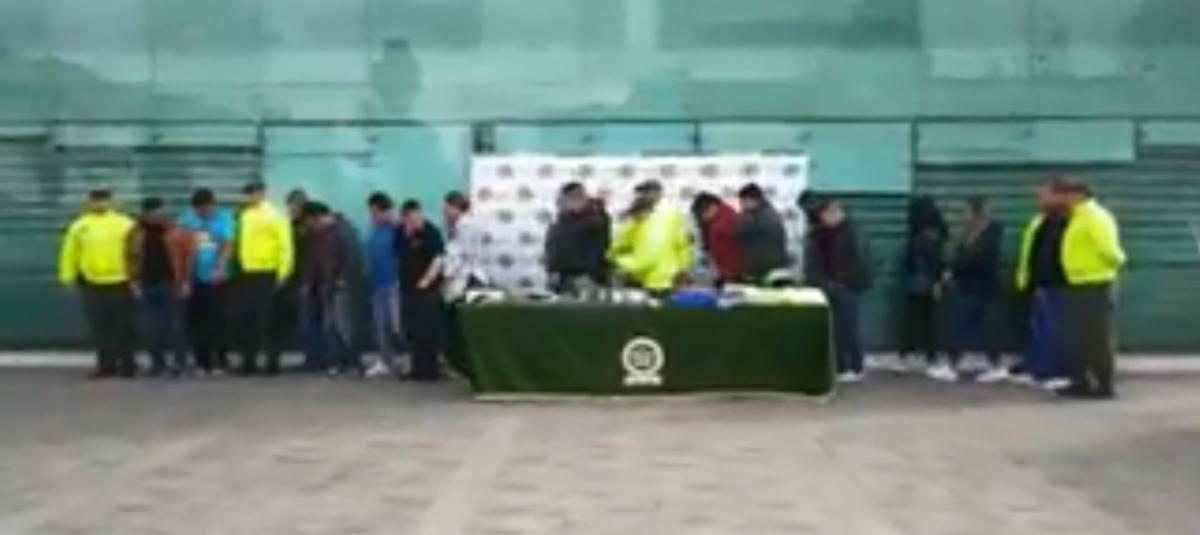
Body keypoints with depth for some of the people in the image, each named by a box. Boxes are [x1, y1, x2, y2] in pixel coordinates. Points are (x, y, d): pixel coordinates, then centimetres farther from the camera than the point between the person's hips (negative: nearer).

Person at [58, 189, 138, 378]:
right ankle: (106, 365, 16)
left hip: (121, 283, -2)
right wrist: (67, 277, 6)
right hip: (92, 284, 2)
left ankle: (127, 365, 11)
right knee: (99, 328, 7)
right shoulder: (80, 225, 6)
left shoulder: (125, 224, 0)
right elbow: (69, 253, 10)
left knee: (123, 327, 2)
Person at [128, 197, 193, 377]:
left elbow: (187, 256, -3)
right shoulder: (137, 233, 8)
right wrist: (134, 282, 2)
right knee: (148, 326, 3)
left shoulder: (176, 232, -1)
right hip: (146, 285, 3)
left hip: (171, 285, -3)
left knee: (174, 325, -2)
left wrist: (185, 282, -8)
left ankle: (180, 362, 6)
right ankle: (157, 362, 14)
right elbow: (133, 258, 9)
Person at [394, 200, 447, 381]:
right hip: (408, 288, 6)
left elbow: (439, 259, -16)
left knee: (428, 331, -3)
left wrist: (427, 280, -20)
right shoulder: (401, 233, 8)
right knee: (413, 331, 10)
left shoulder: (431, 232, -10)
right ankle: (419, 368, 19)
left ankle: (430, 369, 4)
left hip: (427, 289, -6)